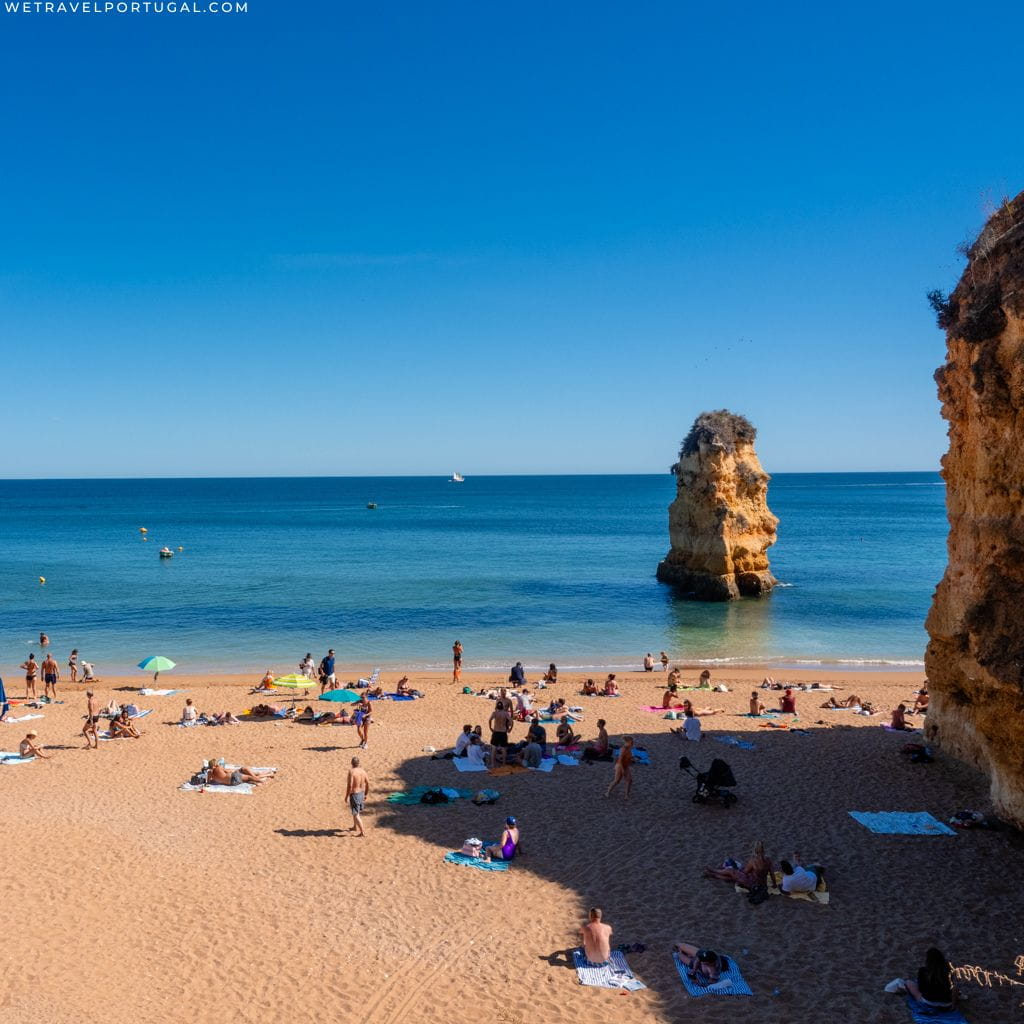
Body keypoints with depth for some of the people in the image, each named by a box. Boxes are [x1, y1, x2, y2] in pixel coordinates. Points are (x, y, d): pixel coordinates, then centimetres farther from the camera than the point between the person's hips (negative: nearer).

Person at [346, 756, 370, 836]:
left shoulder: (351, 771, -21)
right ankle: (355, 827, 43)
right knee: (356, 811, 27)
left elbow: (349, 785, -23)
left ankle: (362, 832, -5)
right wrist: (365, 794, 17)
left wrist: (346, 796, -12)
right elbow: (368, 784, 4)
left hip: (354, 795, -7)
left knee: (356, 814, -1)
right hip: (361, 794, 7)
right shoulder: (363, 771, -1)